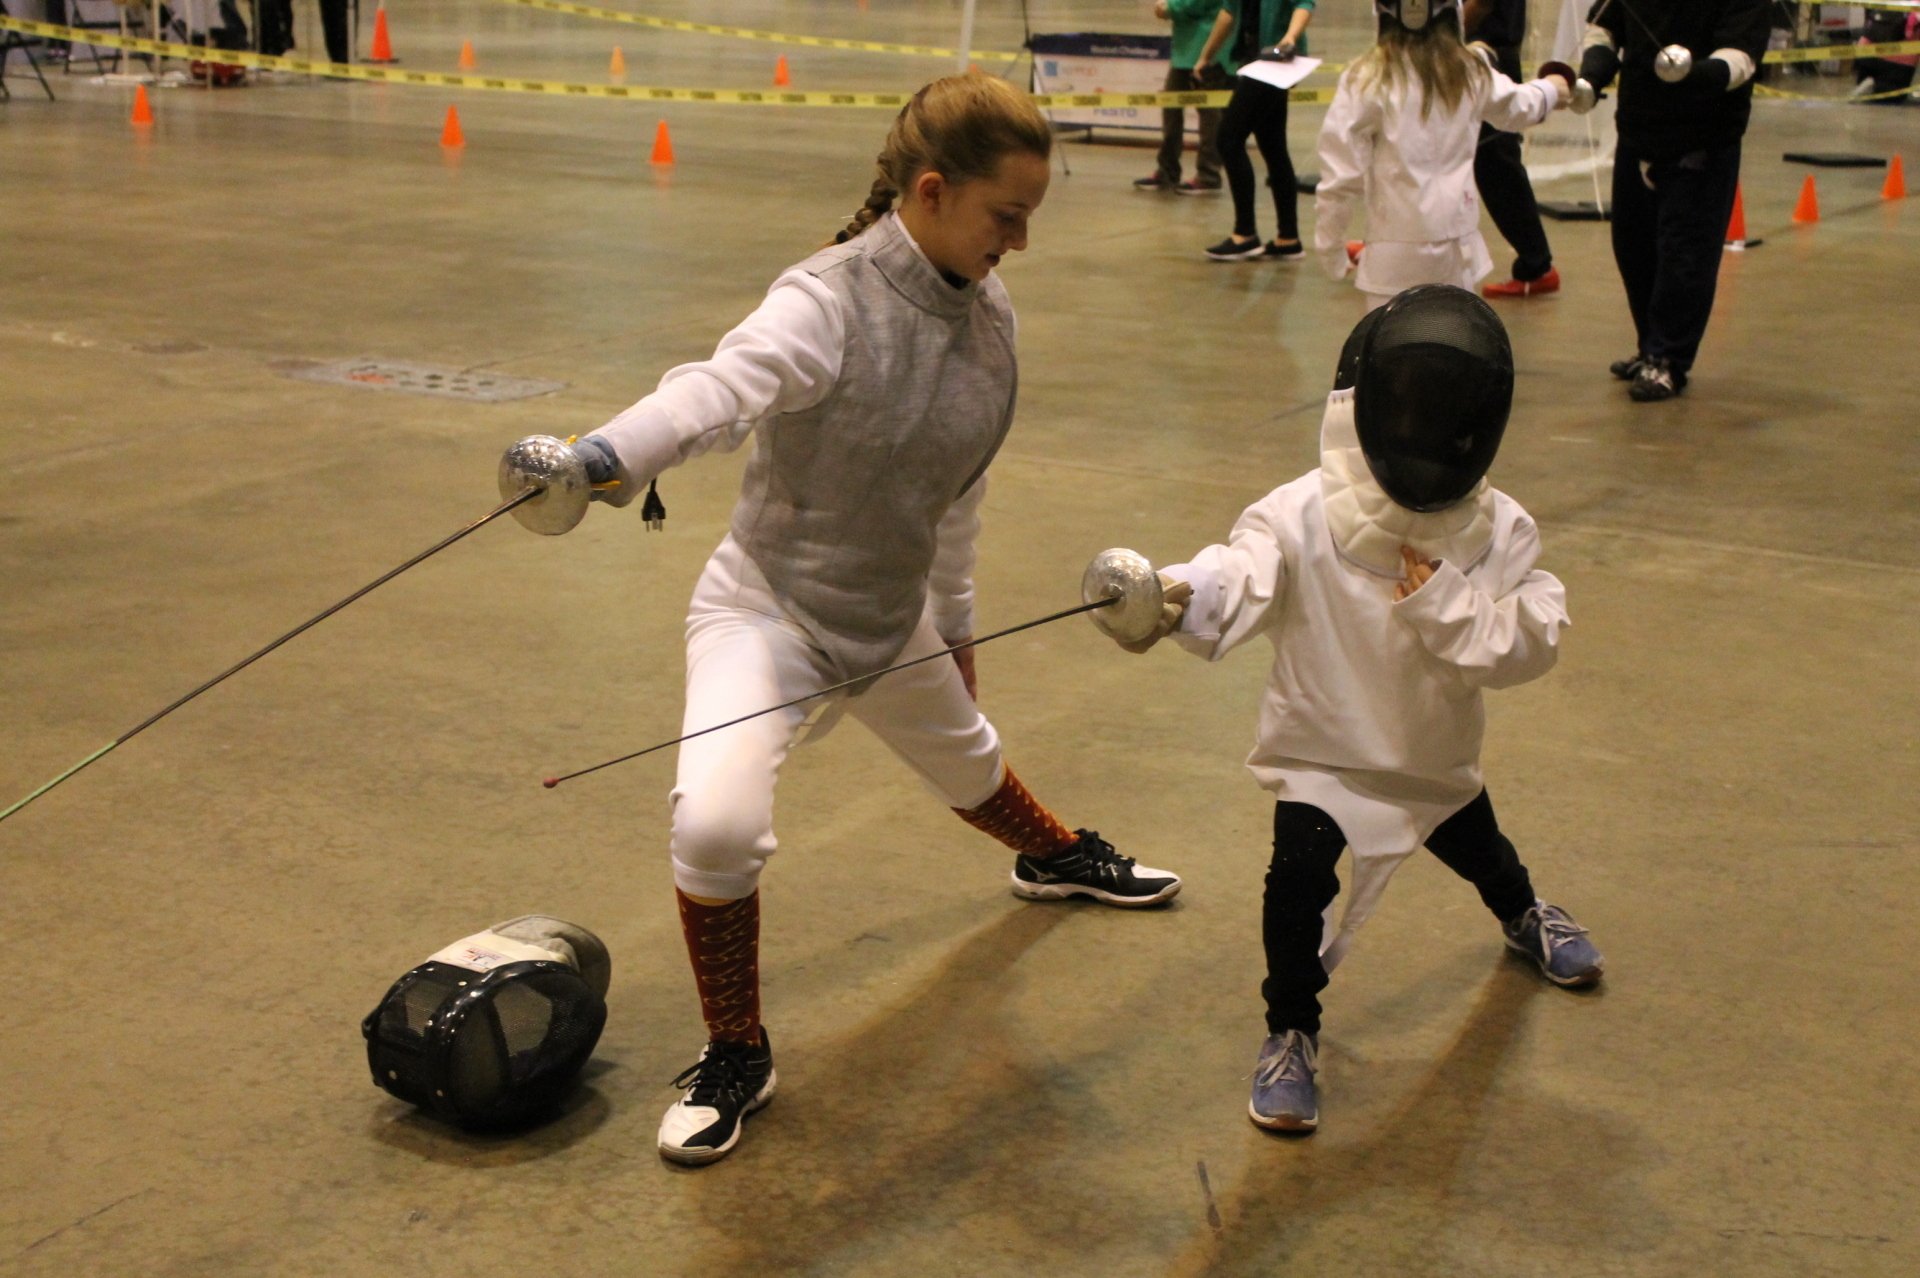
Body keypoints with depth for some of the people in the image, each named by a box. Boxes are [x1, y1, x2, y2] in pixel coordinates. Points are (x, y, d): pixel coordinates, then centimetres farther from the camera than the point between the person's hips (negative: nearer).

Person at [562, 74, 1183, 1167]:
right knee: (716, 824, -28)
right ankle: (737, 1058, -2)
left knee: (965, 761, 30)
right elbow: (720, 389, -49)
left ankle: (1055, 857, 66)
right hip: (768, 612, -6)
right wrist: (604, 456, -69)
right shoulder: (829, 304, -28)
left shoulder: (989, 311, -6)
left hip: (888, 618, 6)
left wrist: (956, 627, 18)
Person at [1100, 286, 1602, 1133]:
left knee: (1478, 851, 28)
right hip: (1323, 746, -3)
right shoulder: (1303, 517, -29)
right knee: (1299, 874, -25)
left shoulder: (1500, 533, -17)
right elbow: (1242, 578, -46)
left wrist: (1444, 601, -36)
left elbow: (1533, 641, -21)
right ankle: (1291, 1032, 0)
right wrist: (1177, 598, -69)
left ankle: (1524, 916, 66)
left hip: (1437, 754, 4)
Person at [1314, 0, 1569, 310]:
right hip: (1457, 243, 4)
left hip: (1398, 249, -4)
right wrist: (1550, 89, 48)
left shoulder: (1368, 78, -11)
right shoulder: (1471, 71, 3)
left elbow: (1341, 176, -12)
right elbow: (1519, 108, 25)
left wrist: (1331, 248, 1)